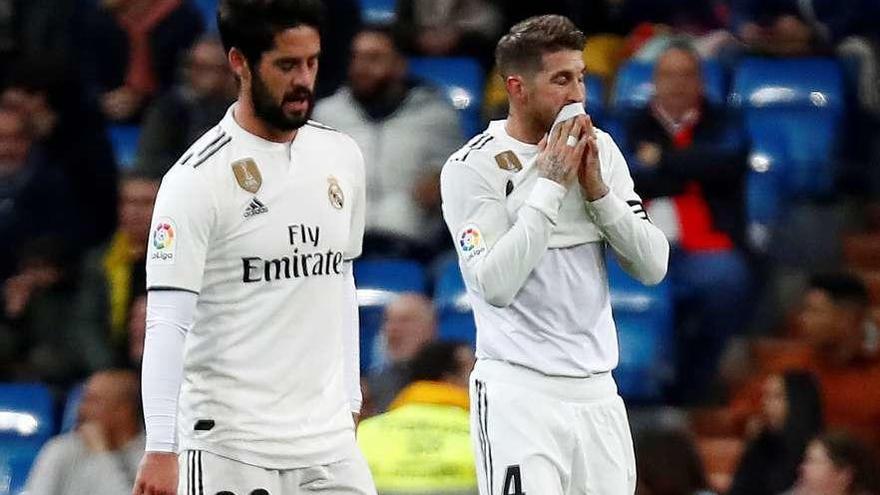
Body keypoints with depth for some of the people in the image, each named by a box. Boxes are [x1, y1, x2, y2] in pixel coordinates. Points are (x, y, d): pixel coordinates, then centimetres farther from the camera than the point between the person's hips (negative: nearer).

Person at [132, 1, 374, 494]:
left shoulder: (343, 157, 9)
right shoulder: (197, 179, -10)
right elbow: (167, 321, -14)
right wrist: (161, 449, -21)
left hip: (329, 440, 6)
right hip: (231, 448, -6)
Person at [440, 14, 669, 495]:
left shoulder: (599, 150, 9)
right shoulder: (472, 167, -7)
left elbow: (653, 266, 5)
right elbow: (494, 285, -18)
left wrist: (596, 188, -7)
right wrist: (552, 184, -15)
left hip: (597, 389, 6)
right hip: (519, 392, -6)